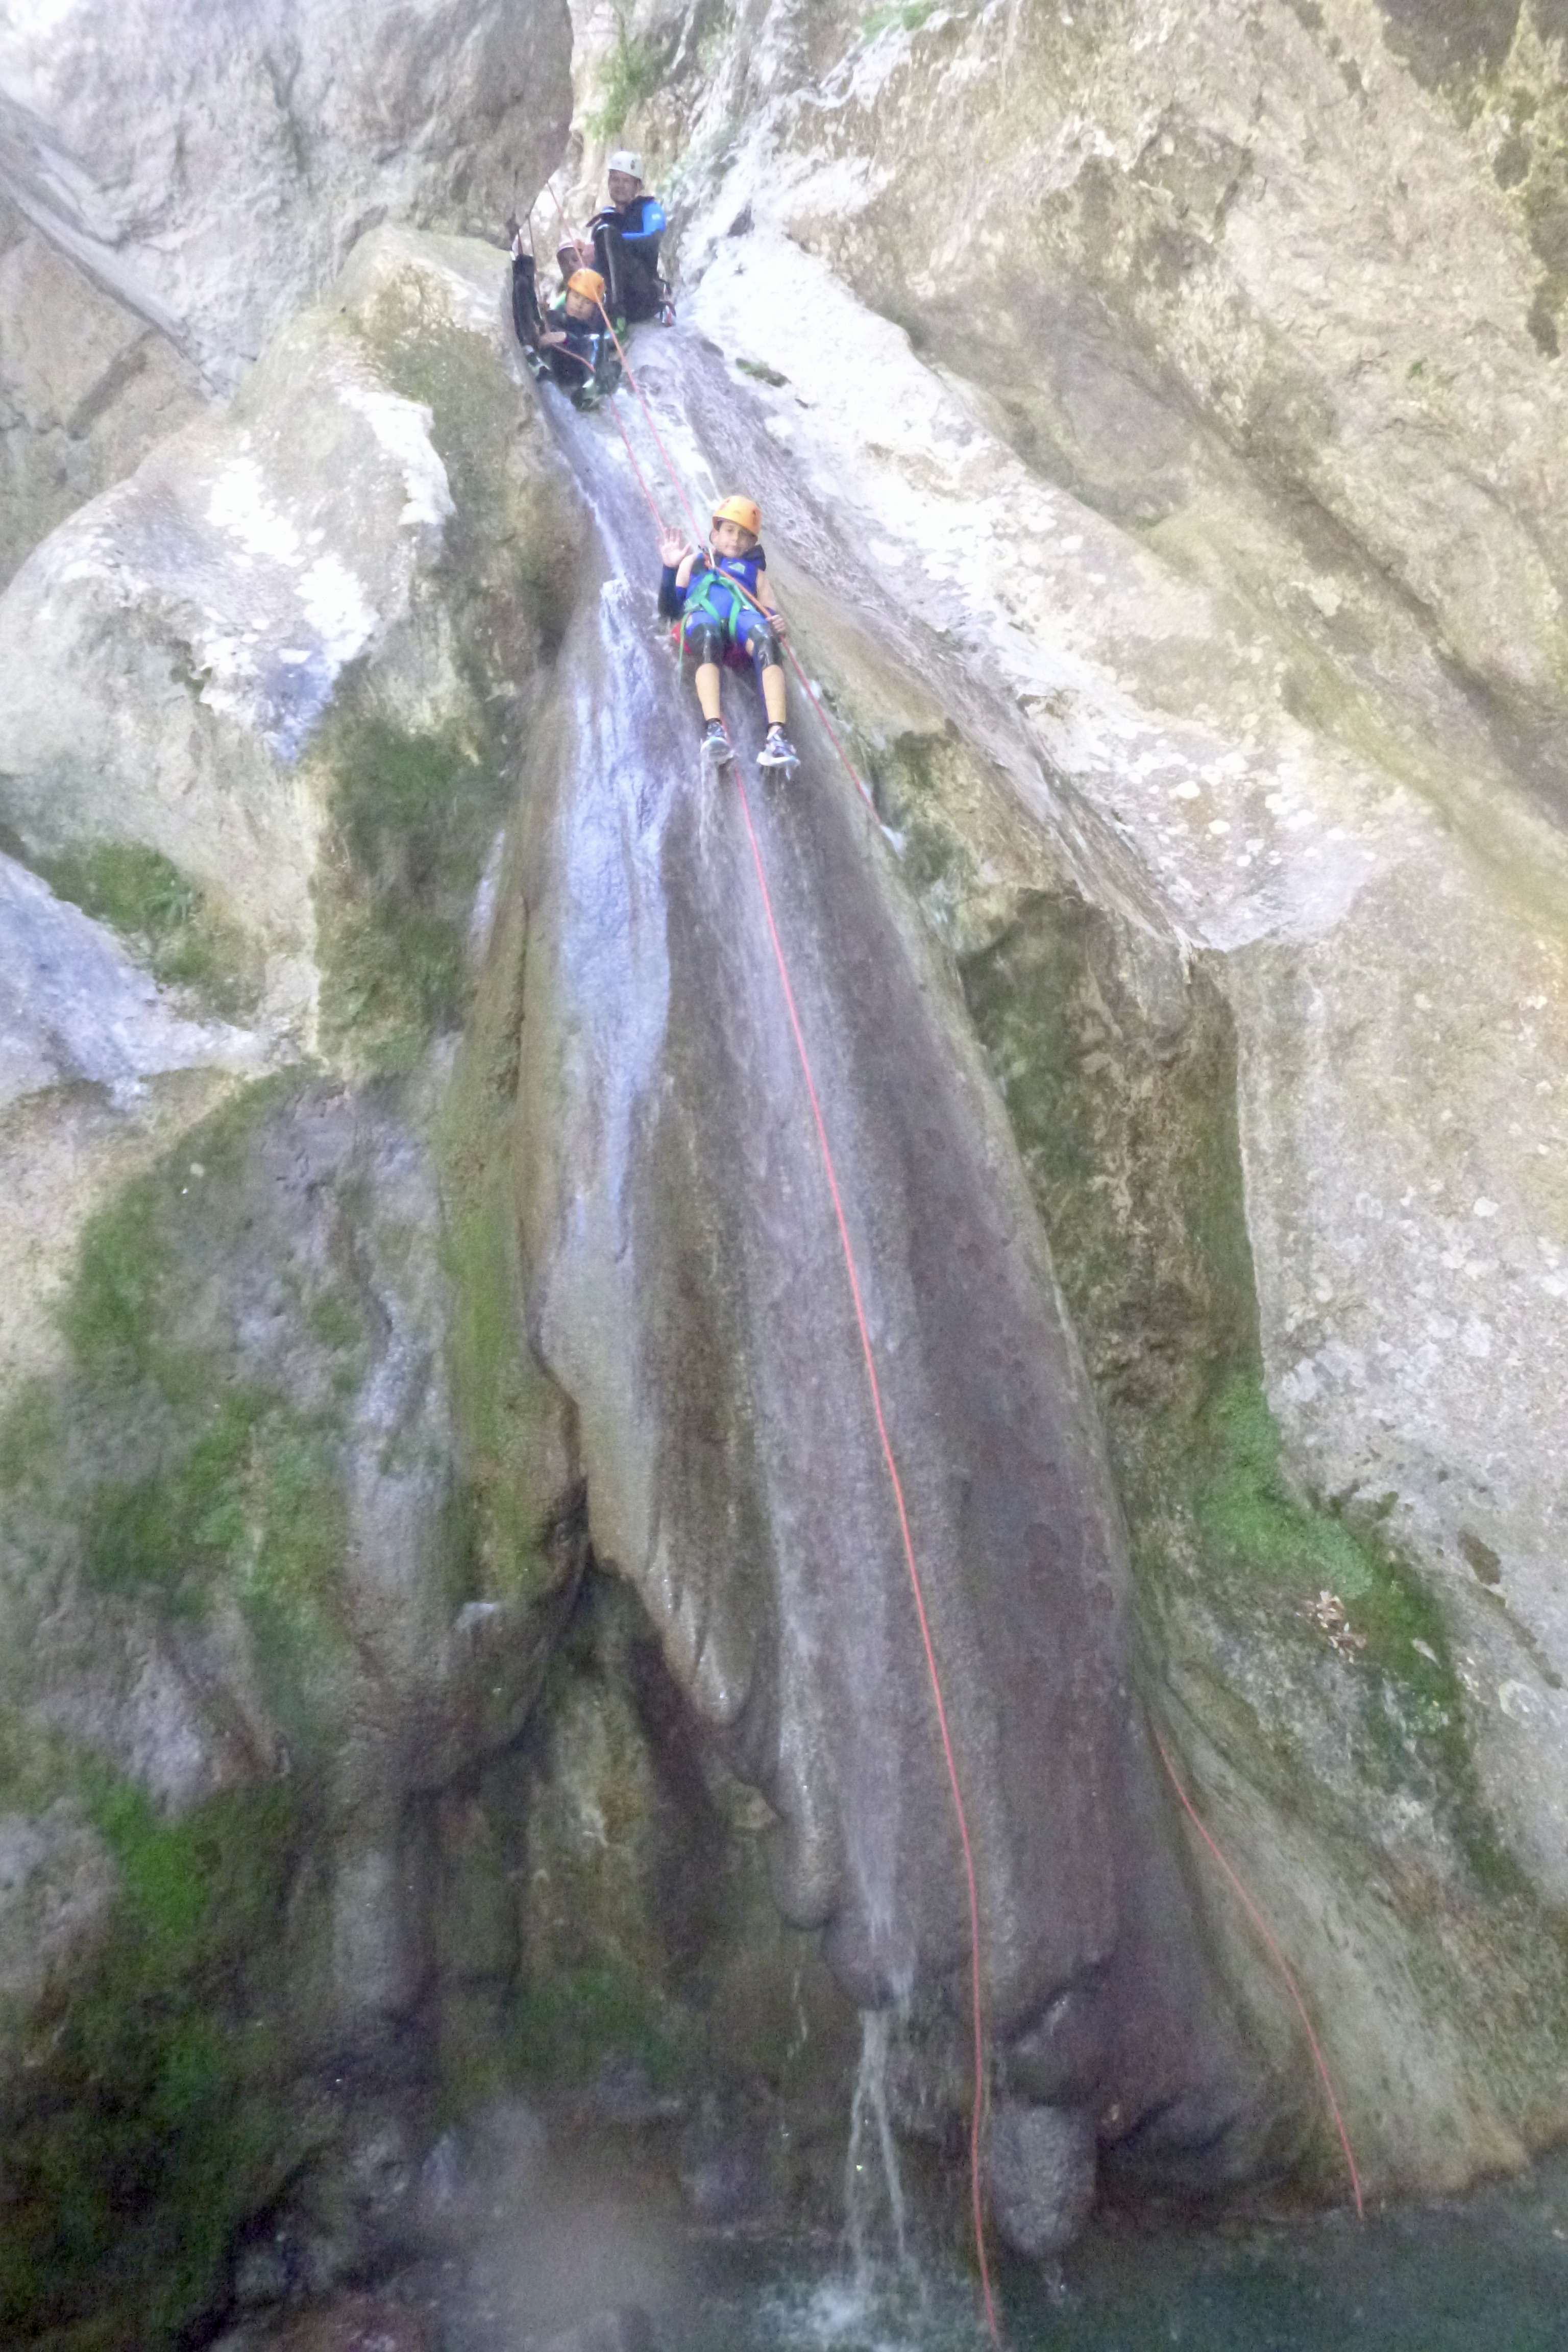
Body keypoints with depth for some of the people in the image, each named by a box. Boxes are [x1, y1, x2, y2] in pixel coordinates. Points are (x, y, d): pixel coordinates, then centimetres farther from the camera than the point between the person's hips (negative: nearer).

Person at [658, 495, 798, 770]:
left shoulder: (754, 569, 37)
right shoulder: (694, 561, 35)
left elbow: (769, 610, 21)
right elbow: (669, 609, 22)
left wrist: (777, 623, -3)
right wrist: (670, 568, 8)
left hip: (741, 614, 1)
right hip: (702, 613, -1)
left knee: (766, 639, -36)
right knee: (708, 639, -40)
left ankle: (777, 735, -55)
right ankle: (713, 730, -61)